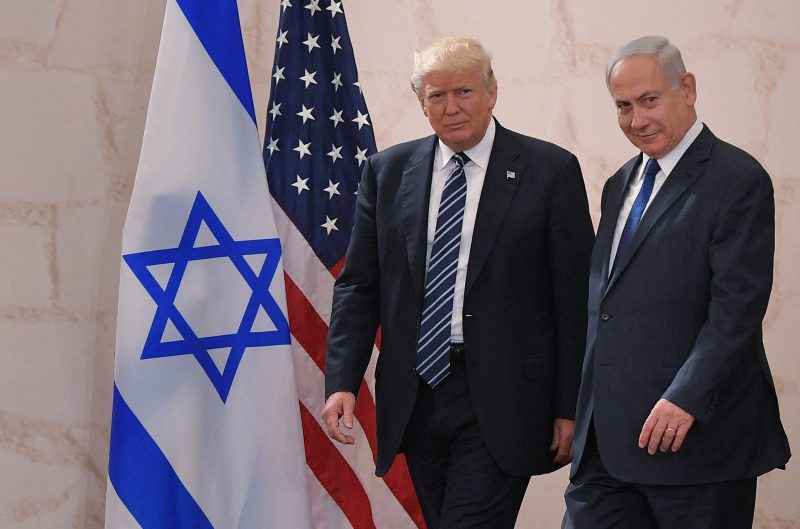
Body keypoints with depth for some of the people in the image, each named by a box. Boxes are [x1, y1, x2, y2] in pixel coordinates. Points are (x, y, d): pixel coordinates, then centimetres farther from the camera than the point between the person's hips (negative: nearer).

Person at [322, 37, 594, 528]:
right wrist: (343, 381, -3)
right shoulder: (388, 171, 8)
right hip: (417, 394, 4)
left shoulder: (551, 171, -3)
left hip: (501, 400, -4)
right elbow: (359, 285, 9)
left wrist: (570, 408, -6)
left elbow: (576, 298, -3)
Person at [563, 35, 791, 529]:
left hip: (696, 431, -7)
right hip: (607, 437, 7)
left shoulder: (738, 180, -8)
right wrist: (581, 407, 13)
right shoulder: (621, 185, 18)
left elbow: (738, 305, -16)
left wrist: (685, 400, -22)